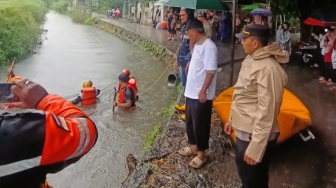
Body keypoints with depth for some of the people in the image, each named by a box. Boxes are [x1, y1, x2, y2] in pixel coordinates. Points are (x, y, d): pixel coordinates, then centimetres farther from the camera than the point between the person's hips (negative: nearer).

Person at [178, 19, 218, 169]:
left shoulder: (209, 46, -20)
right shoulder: (197, 44, 9)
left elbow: (210, 72, -24)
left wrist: (203, 91, -25)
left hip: (201, 94, -9)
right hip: (191, 92, 10)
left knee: (200, 125, 3)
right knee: (190, 122, 20)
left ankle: (201, 154, 19)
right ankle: (193, 146, 38)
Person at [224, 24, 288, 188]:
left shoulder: (268, 68, -25)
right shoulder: (250, 60, 5)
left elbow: (267, 111, -26)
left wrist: (255, 148, -24)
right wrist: (232, 119, 20)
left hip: (255, 135, -9)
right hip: (244, 130, 9)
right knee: (244, 173, 27)